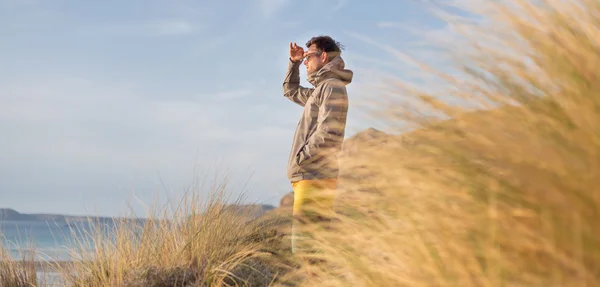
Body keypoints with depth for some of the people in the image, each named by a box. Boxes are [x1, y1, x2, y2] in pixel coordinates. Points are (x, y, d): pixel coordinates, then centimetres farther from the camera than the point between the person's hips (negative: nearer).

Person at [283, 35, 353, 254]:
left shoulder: (333, 87, -8)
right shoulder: (320, 90, 21)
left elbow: (329, 134, -21)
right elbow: (290, 91, 40)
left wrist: (299, 158, -11)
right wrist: (293, 62, 26)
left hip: (315, 179, -10)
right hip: (308, 178, 10)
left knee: (305, 246, -16)